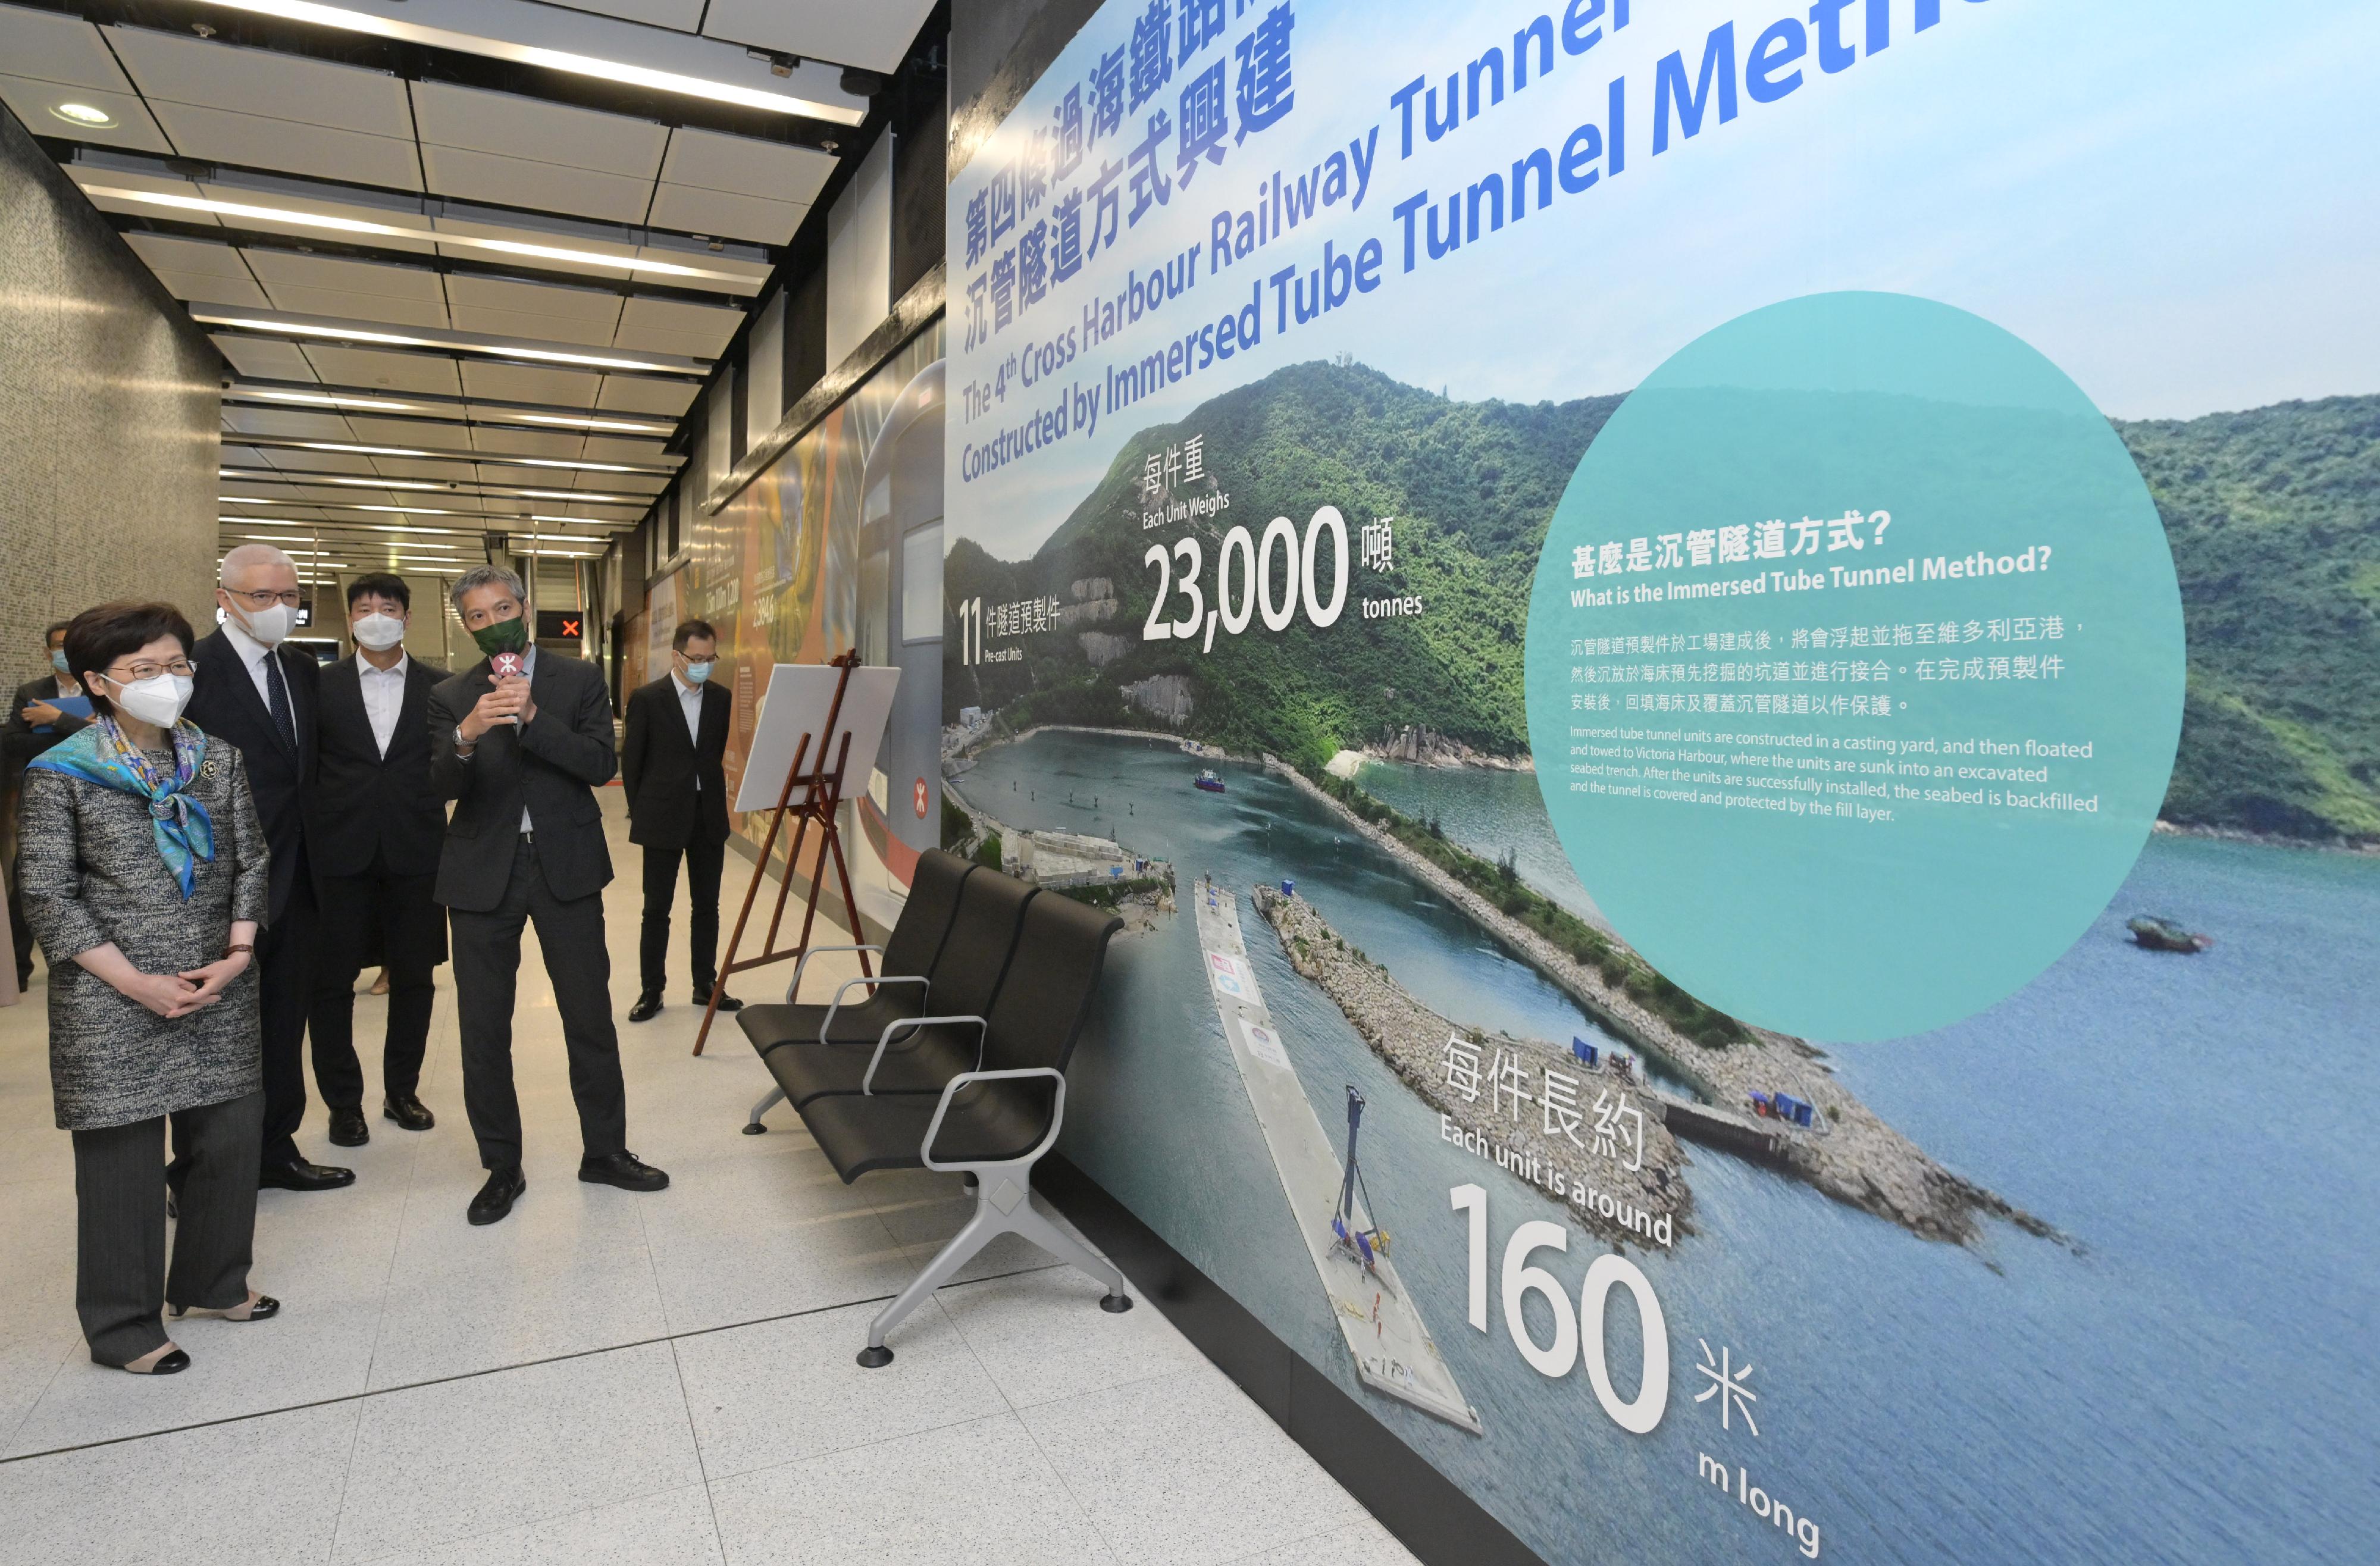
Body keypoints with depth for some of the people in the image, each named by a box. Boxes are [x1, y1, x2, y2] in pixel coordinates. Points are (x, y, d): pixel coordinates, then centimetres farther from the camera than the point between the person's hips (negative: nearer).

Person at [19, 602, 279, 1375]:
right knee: (123, 1160, 5)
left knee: (231, 1139, 10)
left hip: (219, 993, 4)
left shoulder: (219, 760, 5)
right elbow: (49, 897, -6)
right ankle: (123, 1325, 23)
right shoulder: (60, 774, -5)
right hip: (111, 1001, -3)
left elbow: (253, 863, 7)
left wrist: (239, 955, -6)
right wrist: (138, 984, -13)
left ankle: (212, 1281, 33)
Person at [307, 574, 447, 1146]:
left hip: (416, 856, 0)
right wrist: (307, 840, 0)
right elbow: (305, 770, 6)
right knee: (332, 982, 5)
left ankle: (402, 1091, 25)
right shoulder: (321, 685, 5)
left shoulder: (439, 687, 5)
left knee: (414, 979, 9)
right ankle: (343, 1102, 20)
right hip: (341, 856, 0)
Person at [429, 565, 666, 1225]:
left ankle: (605, 1150, 21)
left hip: (567, 866, -1)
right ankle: (501, 1168, 21)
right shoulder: (451, 697, 5)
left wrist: (533, 717, -21)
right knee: (483, 1028, 6)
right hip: (483, 873, 1)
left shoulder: (579, 680, 2)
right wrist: (466, 735, -28)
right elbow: (444, 787, -7)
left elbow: (601, 766, -9)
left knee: (590, 1016, 6)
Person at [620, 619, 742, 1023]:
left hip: (709, 818, 4)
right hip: (664, 818, -3)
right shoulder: (647, 698, -6)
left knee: (707, 906, 9)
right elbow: (630, 760, 0)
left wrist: (715, 800, 10)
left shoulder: (720, 698, 5)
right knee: (657, 909, 4)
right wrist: (640, 813, 2)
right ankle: (651, 991, 14)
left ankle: (706, 985, 19)